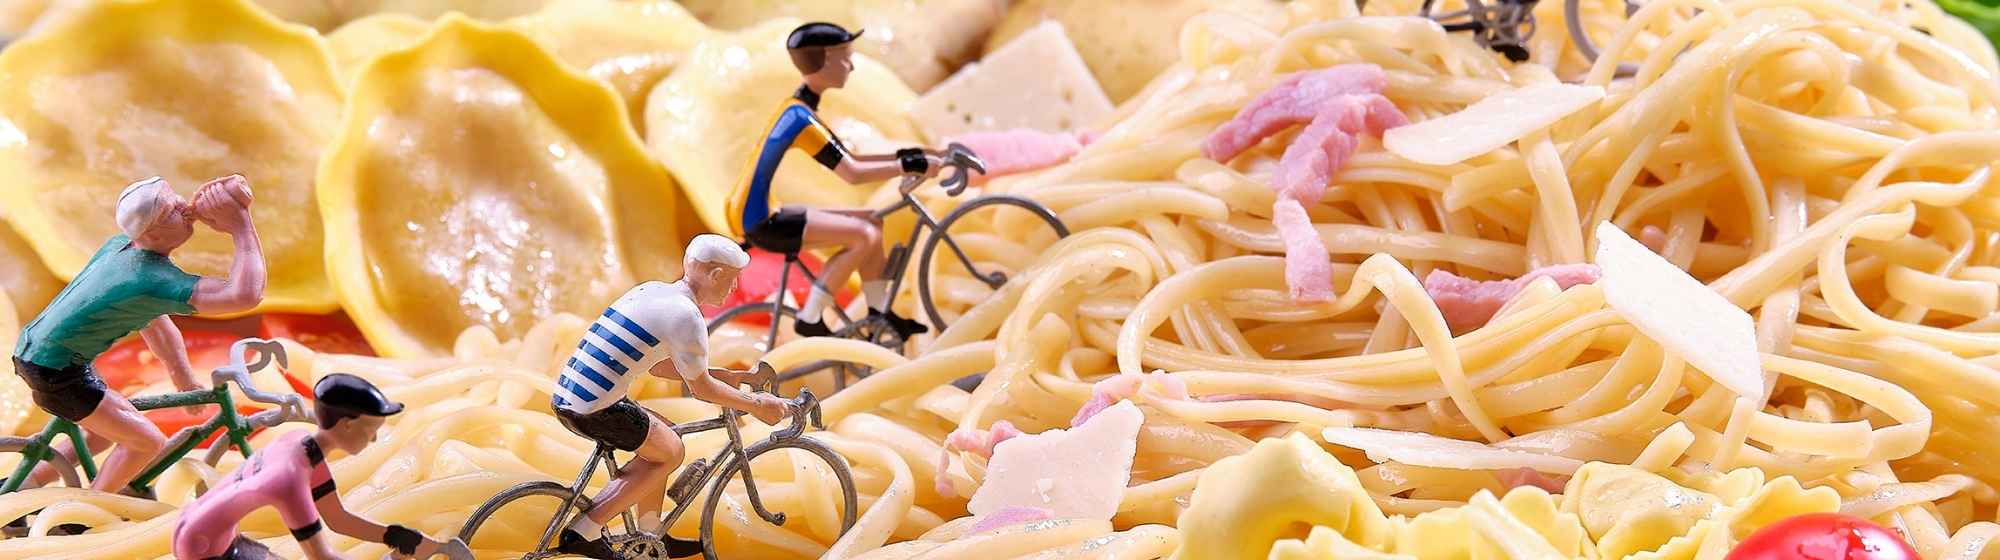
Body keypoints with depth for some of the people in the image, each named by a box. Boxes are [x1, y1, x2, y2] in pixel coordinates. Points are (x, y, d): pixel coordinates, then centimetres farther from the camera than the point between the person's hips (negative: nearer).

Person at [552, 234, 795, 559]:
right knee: (670, 452, 8)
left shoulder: (650, 290, 16)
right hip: (595, 410, -9)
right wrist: (756, 404, 11)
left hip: (563, 396, 9)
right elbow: (701, 389, -1)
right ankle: (584, 532, 1)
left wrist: (729, 376, 28)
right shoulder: (687, 316, -11)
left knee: (660, 439, 23)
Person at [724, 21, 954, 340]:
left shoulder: (801, 110, 14)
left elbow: (849, 162, 17)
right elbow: (852, 174, -22)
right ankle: (810, 320, -11)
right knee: (865, 235, -19)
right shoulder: (800, 117, -18)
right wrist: (911, 166, -16)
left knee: (872, 222, 11)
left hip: (763, 215, 10)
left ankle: (880, 315, 12)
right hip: (760, 223, -10)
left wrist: (907, 158, 11)